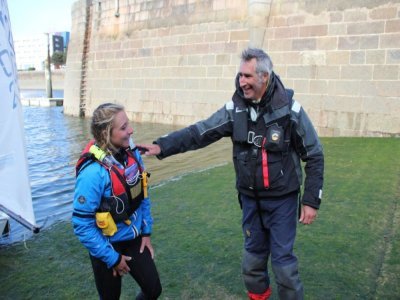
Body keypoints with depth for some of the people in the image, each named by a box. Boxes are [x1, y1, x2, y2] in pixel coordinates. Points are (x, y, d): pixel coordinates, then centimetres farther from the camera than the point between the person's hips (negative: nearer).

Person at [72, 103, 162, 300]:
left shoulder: (132, 154, -10)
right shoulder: (93, 172, -29)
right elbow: (82, 225, -23)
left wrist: (146, 231, 5)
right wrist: (112, 258, -15)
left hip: (133, 239, 5)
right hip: (107, 245, -5)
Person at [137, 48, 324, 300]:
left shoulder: (290, 110, -16)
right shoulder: (235, 109, -7)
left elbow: (314, 156, -8)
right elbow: (199, 132, -10)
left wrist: (311, 200, -10)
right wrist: (162, 146, -22)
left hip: (282, 199, -3)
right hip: (250, 198, 4)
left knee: (283, 258, 4)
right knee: (253, 254, 18)